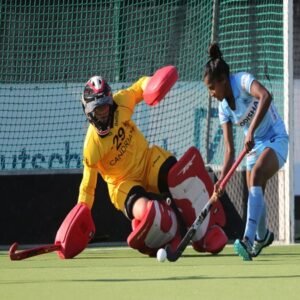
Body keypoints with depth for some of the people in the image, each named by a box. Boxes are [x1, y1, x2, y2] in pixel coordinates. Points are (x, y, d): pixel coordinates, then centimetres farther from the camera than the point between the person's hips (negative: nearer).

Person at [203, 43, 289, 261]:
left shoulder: (243, 81, -19)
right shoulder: (223, 108, 0)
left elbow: (265, 96, -41)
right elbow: (230, 149, -2)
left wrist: (251, 130, -45)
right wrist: (222, 179, -16)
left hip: (276, 140, -8)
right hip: (255, 146, 8)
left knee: (255, 176, -31)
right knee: (255, 196, 9)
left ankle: (249, 238, -44)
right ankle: (262, 235, 41)